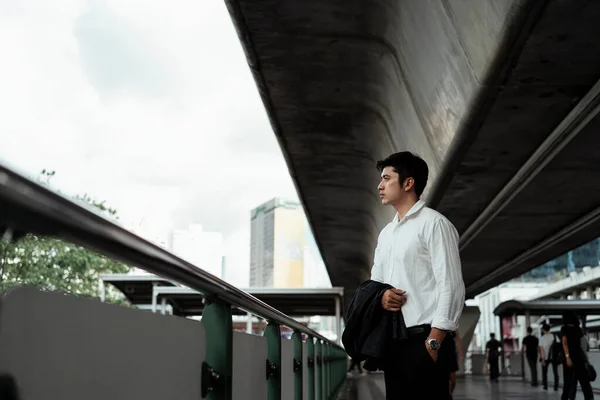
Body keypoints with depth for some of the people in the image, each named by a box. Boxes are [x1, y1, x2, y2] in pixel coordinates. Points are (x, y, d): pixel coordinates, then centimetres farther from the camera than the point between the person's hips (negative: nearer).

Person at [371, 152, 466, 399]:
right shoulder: (386, 233, 19)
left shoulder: (433, 223, -5)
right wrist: (380, 295, -1)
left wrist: (434, 342, -17)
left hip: (423, 340, -7)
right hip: (393, 341, 8)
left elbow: (451, 286, -11)